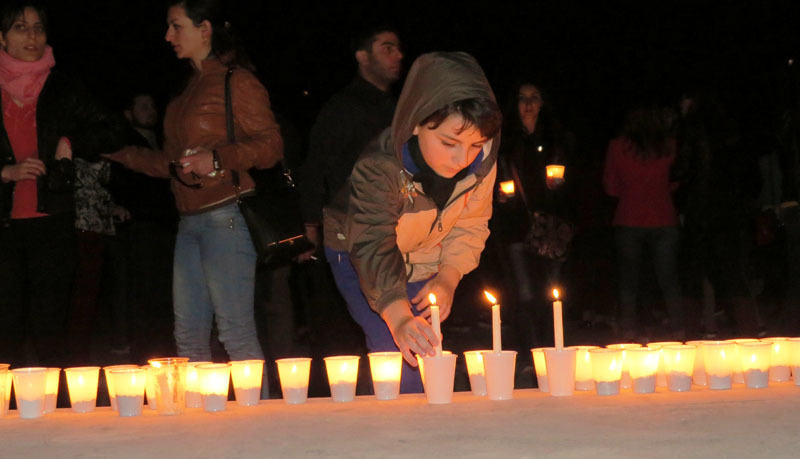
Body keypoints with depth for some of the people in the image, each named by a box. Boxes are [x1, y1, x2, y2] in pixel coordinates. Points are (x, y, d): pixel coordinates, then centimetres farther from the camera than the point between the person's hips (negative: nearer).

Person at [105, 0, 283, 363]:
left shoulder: (236, 81, -5)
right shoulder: (191, 86, 21)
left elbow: (270, 145, -11)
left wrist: (217, 159, -22)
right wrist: (120, 153, 25)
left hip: (225, 217, -9)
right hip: (190, 221, 9)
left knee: (236, 334, -10)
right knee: (188, 336, 10)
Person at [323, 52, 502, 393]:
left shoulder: (482, 159, -22)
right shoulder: (380, 166, -37)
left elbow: (471, 224, -4)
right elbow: (373, 244, -49)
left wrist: (449, 276, -20)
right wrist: (399, 317, -64)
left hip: (425, 259, 4)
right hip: (356, 253, -4)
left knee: (424, 348, -5)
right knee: (395, 348, -21)